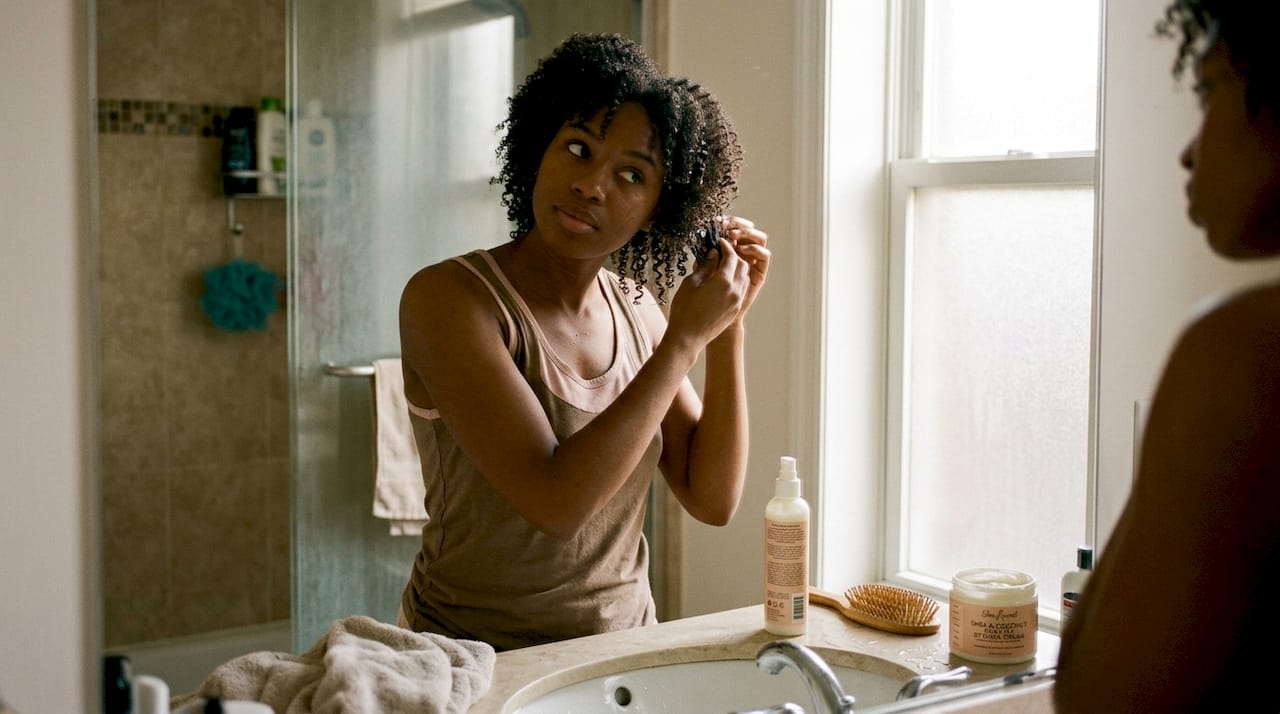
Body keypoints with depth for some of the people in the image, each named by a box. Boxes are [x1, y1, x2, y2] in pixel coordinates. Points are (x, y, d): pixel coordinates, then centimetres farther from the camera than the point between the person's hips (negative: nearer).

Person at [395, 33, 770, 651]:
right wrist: (684, 339, -18)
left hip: (621, 645, 6)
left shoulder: (635, 308, 3)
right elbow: (557, 502, -24)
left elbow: (712, 500, 2)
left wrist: (729, 328, -5)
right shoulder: (447, 297, -14)